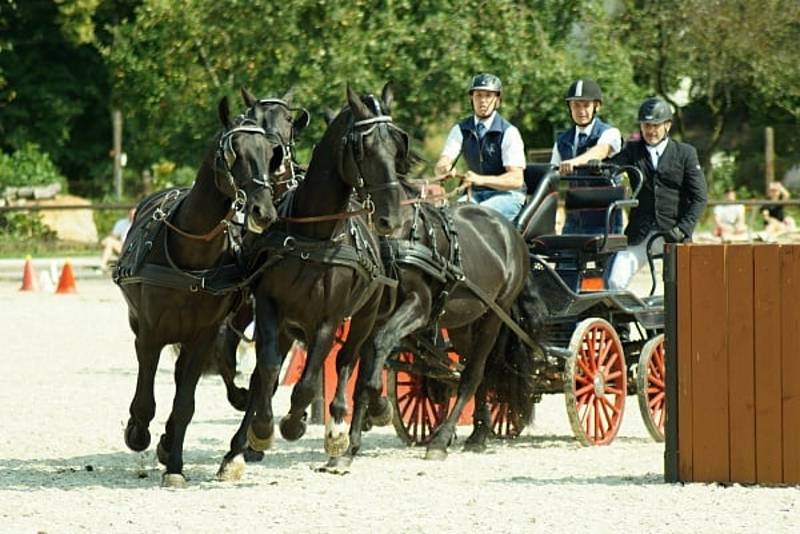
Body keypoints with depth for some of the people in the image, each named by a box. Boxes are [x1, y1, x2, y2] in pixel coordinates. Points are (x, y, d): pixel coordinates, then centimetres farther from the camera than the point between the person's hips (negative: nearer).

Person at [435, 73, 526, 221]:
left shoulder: (509, 132, -8)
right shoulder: (461, 130, 6)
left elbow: (516, 179, -16)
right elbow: (441, 165, -5)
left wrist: (481, 180, -34)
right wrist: (445, 169, -33)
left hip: (506, 194, -4)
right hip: (475, 194, 4)